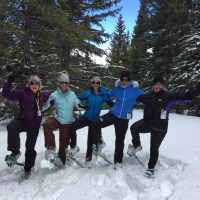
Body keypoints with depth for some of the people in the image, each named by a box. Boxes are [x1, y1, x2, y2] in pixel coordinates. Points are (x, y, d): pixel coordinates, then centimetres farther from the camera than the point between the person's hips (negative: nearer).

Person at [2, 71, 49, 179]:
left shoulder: (42, 95, 9)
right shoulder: (22, 93, -4)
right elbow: (7, 94, -13)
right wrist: (9, 81, -21)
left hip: (34, 125, 3)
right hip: (22, 120, -3)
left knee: (30, 147, 9)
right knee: (11, 127, -37)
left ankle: (27, 169, 28)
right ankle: (15, 152, -23)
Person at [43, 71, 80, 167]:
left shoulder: (72, 94, 1)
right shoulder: (55, 94, -5)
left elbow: (79, 105, 12)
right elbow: (45, 106, -3)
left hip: (67, 122, 1)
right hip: (57, 119, -1)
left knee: (64, 143, 8)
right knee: (47, 124, -34)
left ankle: (61, 160, 32)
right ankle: (51, 148, -28)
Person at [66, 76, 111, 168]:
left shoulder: (103, 95, -7)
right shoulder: (88, 93, -6)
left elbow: (111, 102, -2)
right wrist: (84, 106, -3)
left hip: (95, 120, 0)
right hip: (86, 117, 1)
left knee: (90, 140, 4)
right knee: (72, 127, -21)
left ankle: (88, 159, 22)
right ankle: (73, 147, -2)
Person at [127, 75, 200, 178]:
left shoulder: (168, 96, -7)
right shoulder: (148, 96, 3)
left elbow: (184, 97, -14)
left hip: (159, 127, -3)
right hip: (146, 122, 3)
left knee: (154, 148, 6)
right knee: (134, 127, -24)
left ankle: (151, 168, 31)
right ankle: (136, 146, 4)